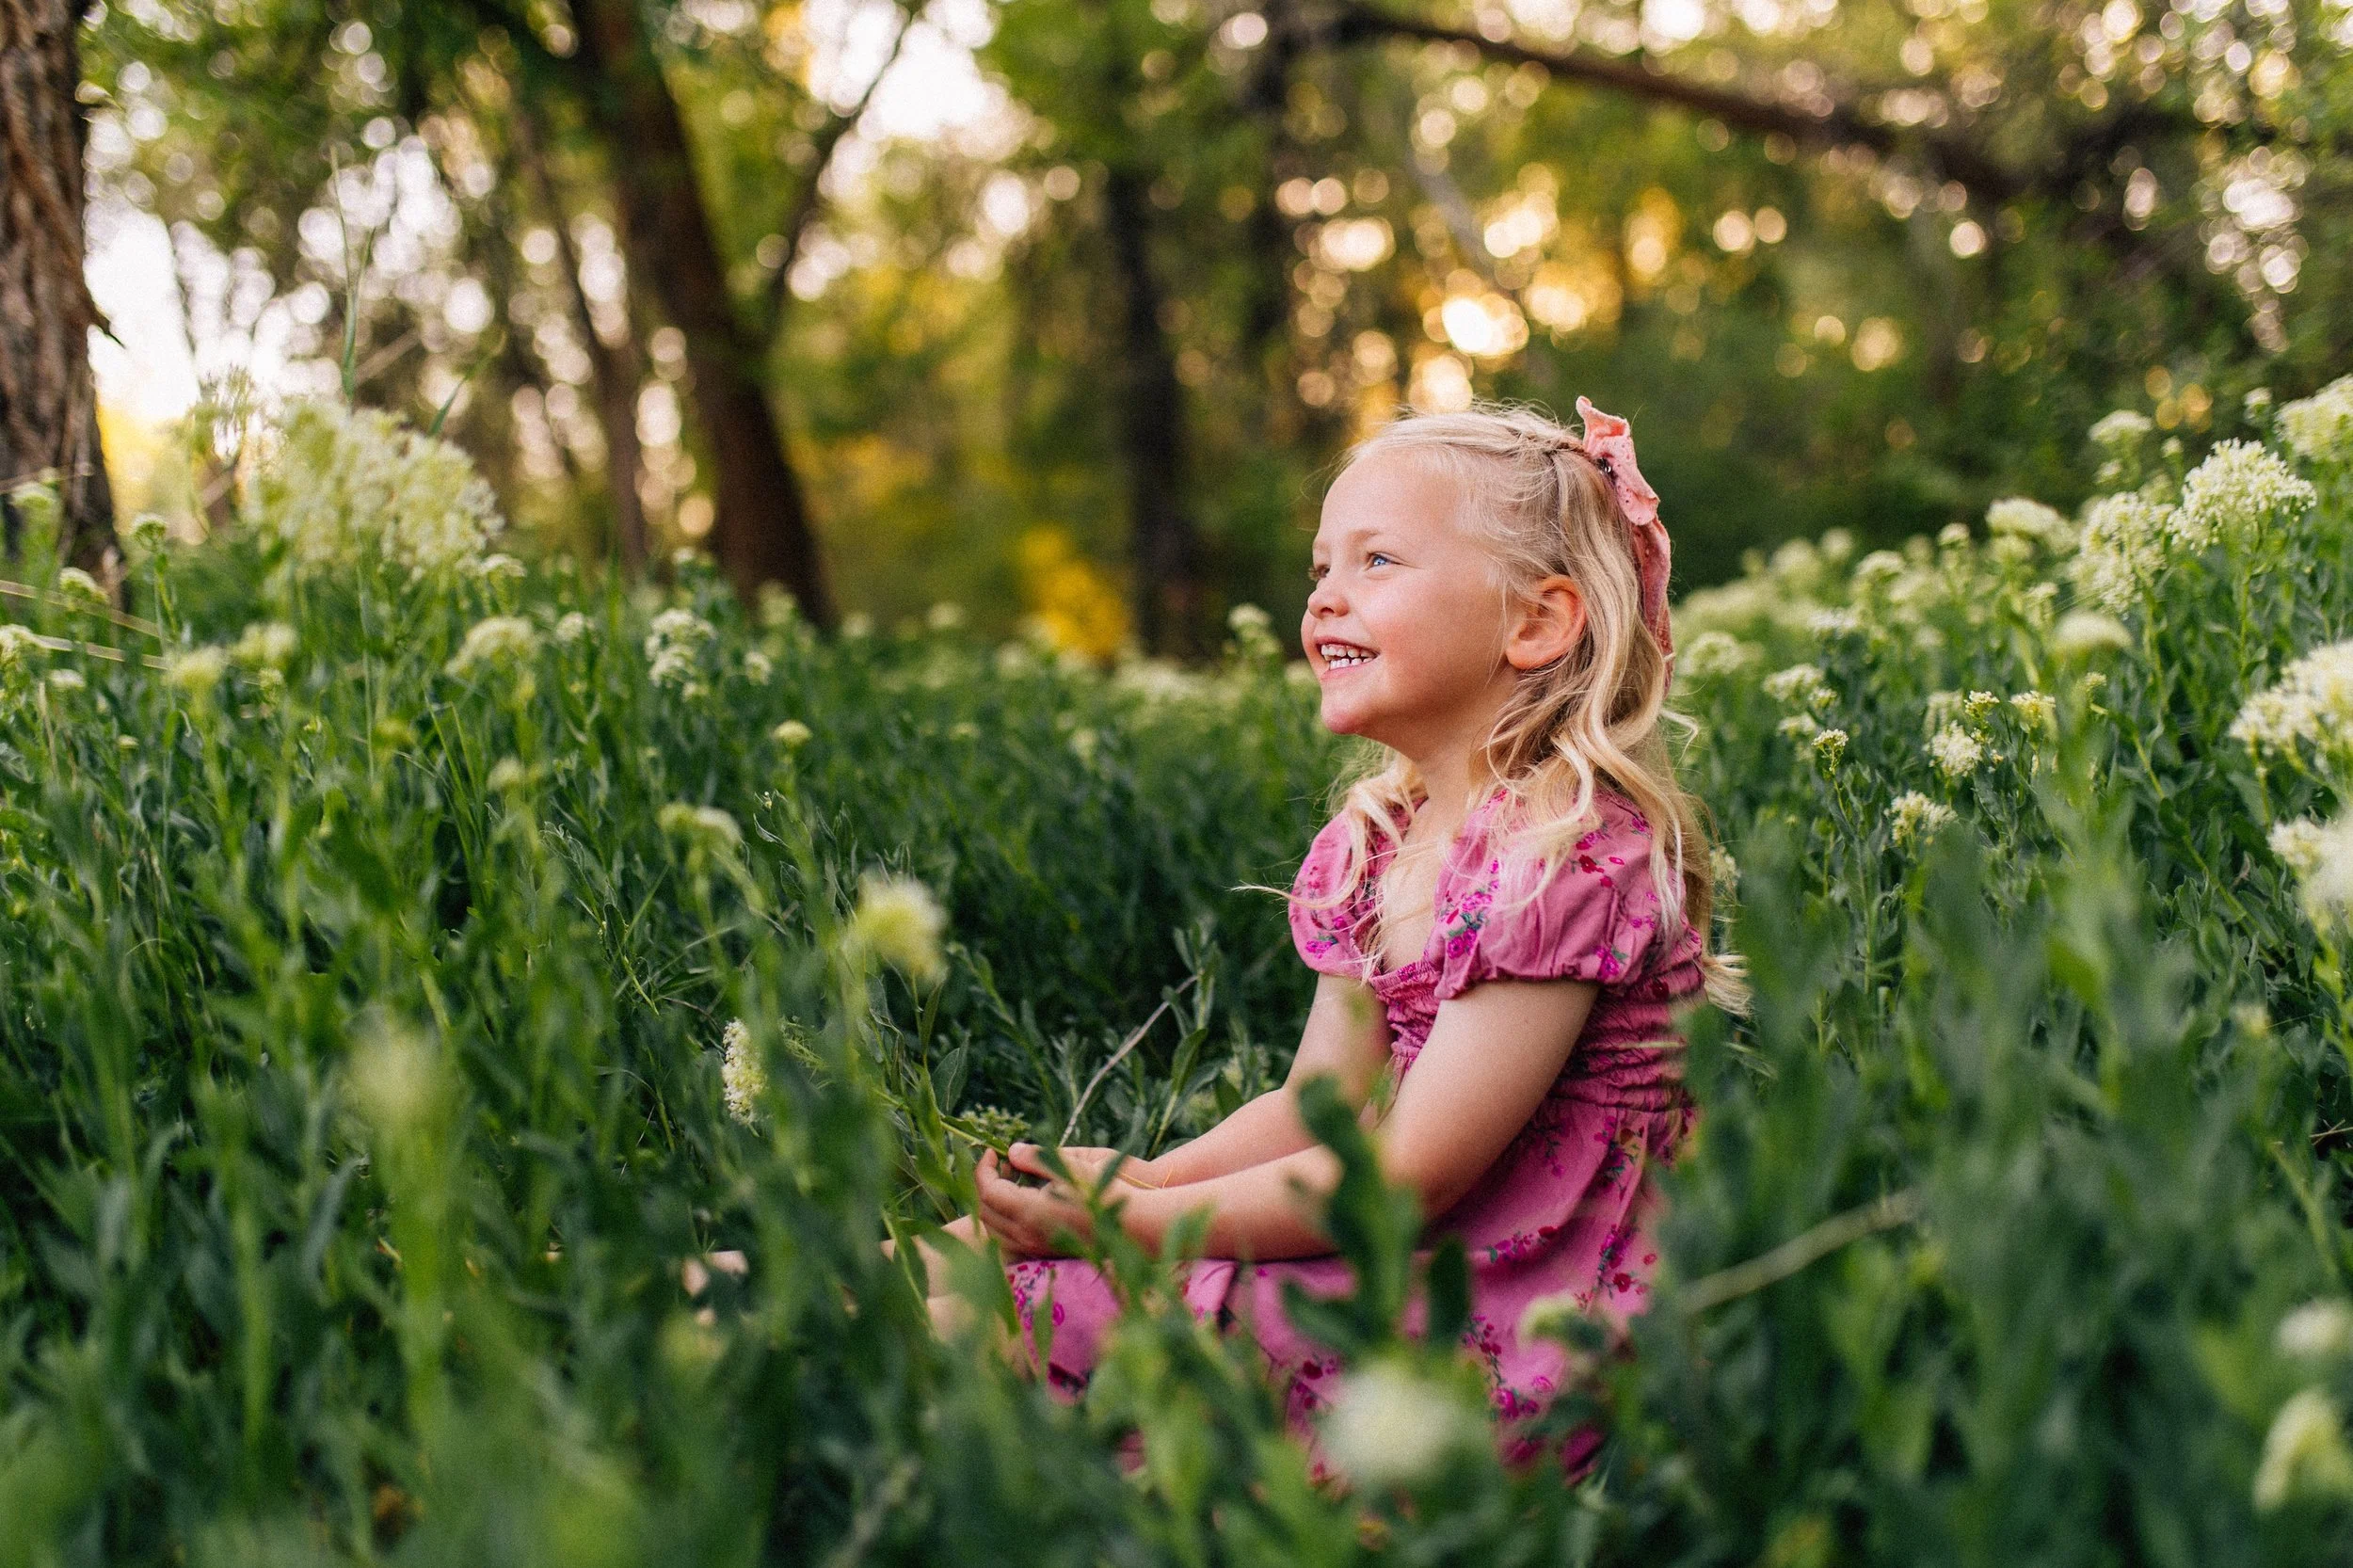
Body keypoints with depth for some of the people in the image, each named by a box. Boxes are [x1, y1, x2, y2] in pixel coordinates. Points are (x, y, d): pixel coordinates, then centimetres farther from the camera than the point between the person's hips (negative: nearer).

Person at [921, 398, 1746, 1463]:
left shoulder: (1568, 852, -19)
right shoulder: (1372, 841, 9)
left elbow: (1410, 1176, -21)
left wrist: (1133, 1217, -18)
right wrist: (1135, 1180, -5)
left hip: (1514, 1348, -8)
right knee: (957, 1259, 0)